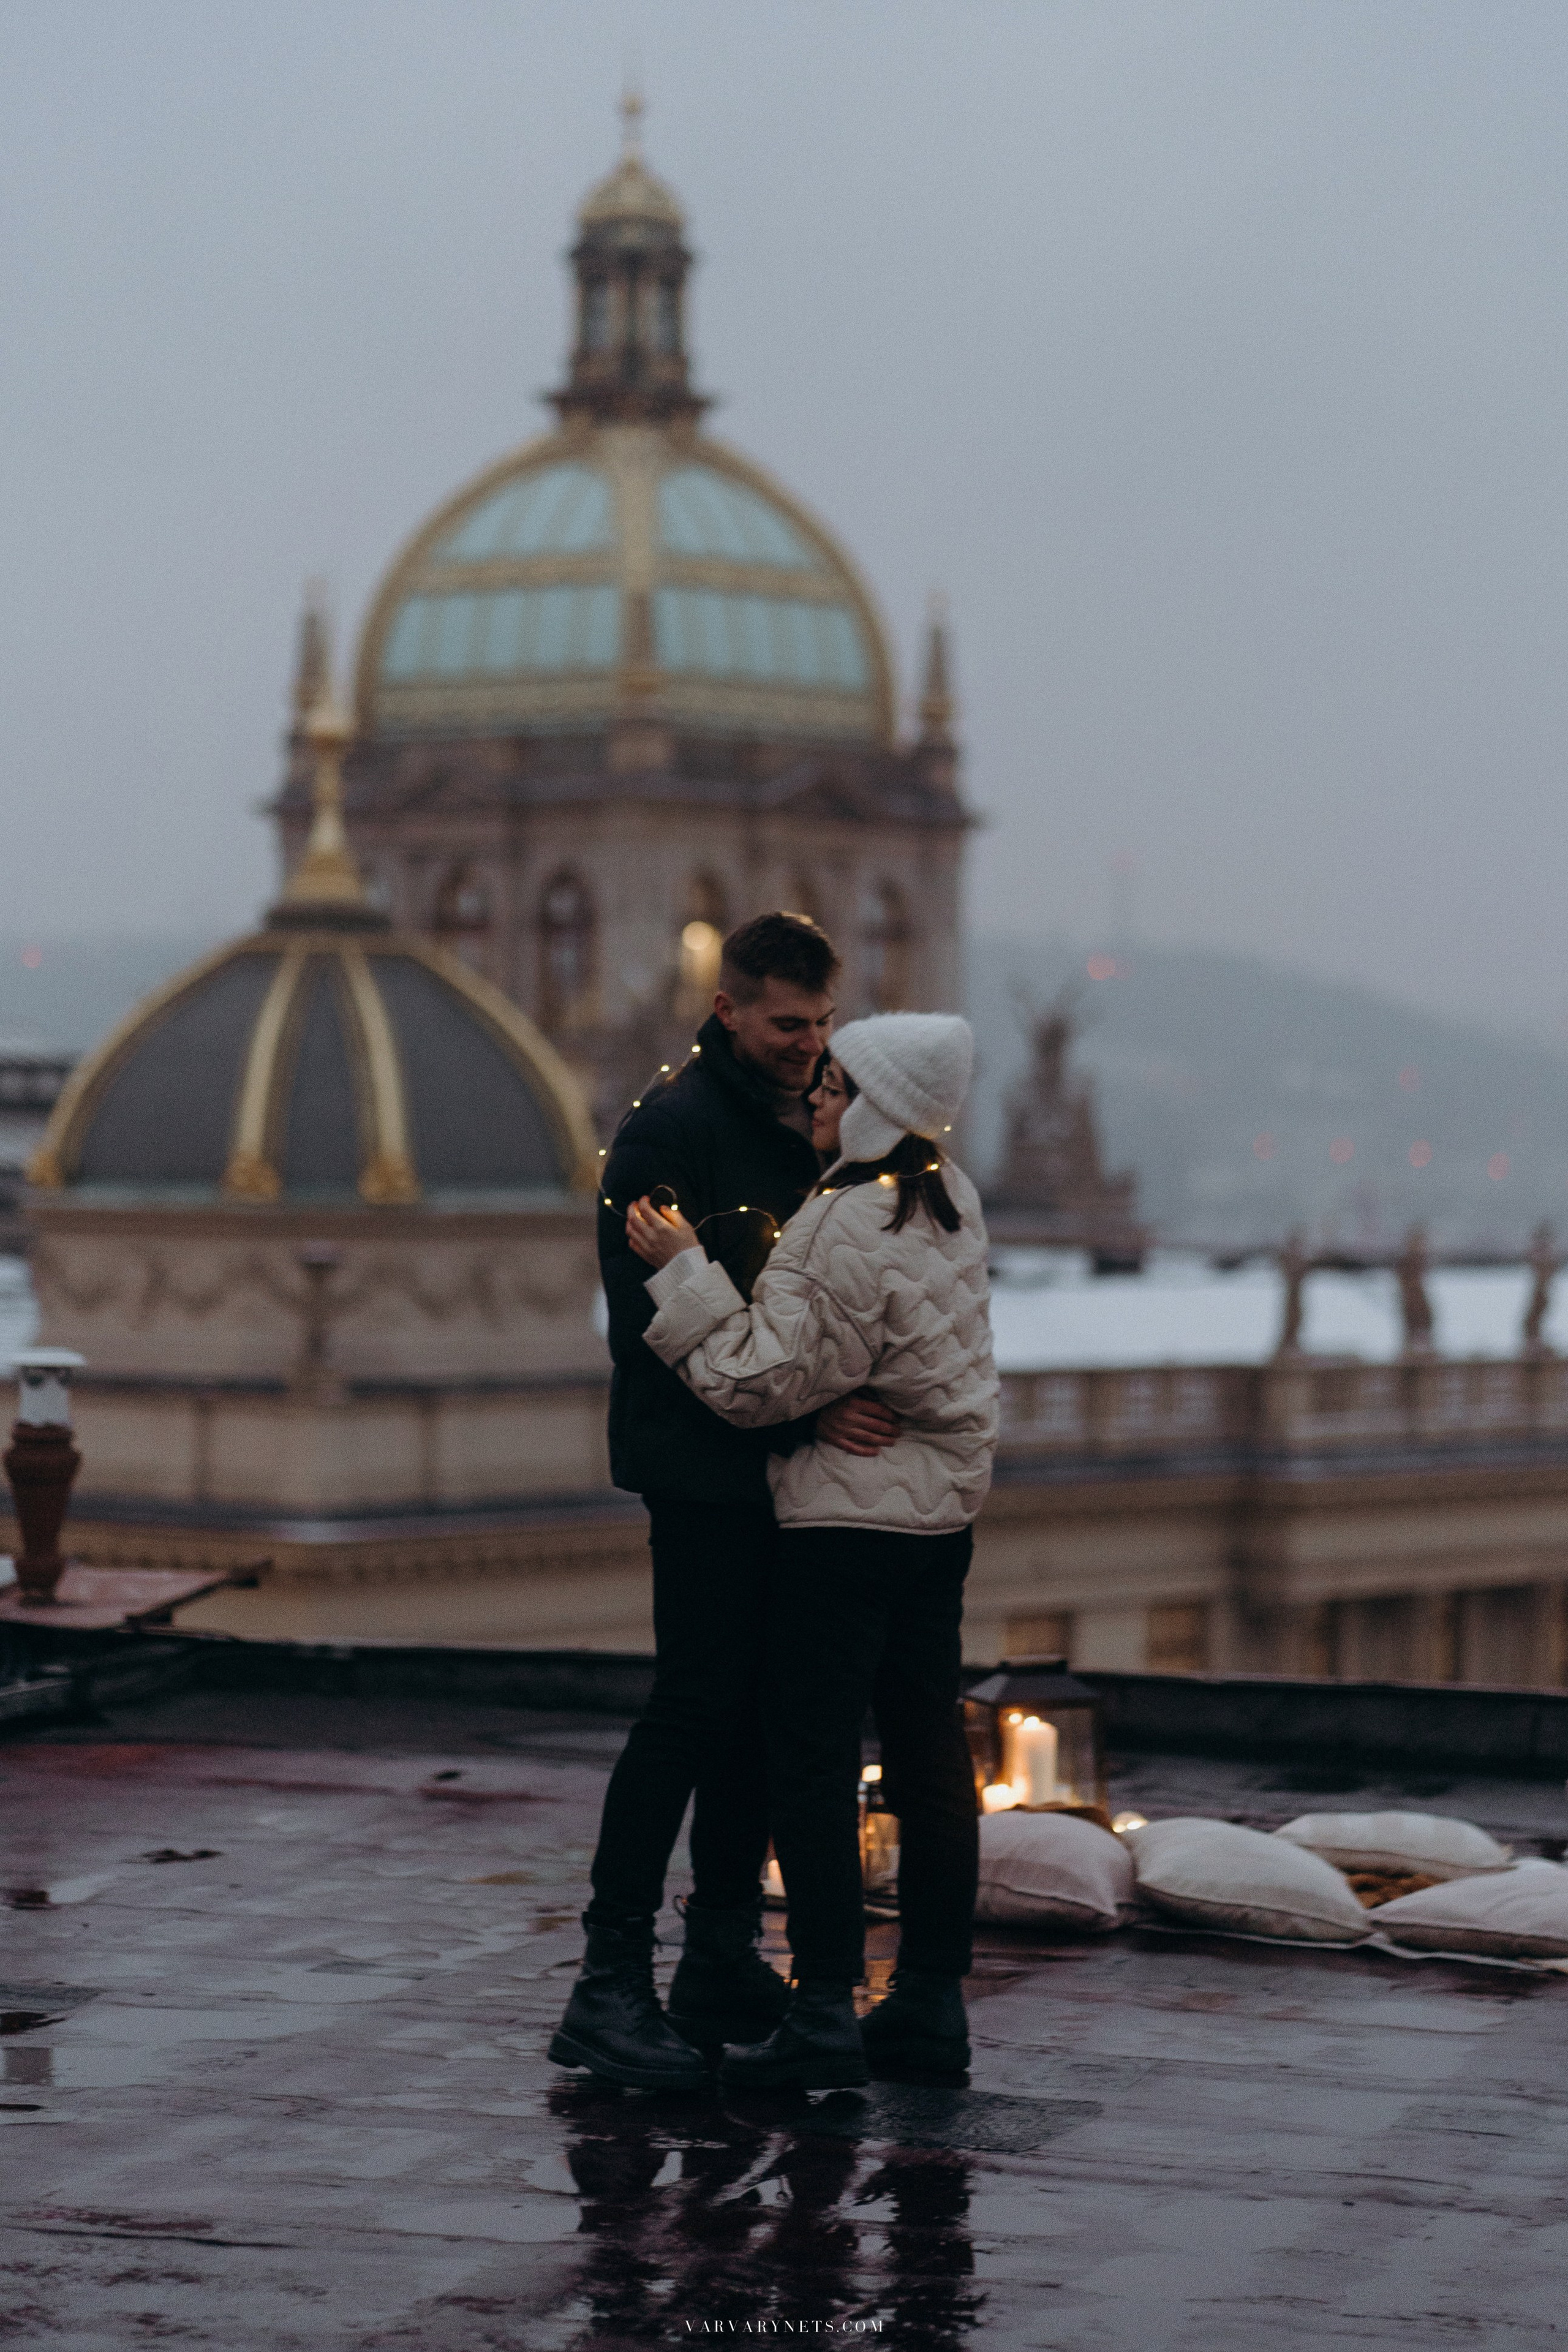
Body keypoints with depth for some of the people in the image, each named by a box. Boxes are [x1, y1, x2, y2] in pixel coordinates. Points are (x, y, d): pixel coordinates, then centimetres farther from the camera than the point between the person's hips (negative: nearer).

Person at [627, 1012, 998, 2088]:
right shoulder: (951, 1200, 5)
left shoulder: (851, 1234, -22)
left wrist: (686, 1272, -14)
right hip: (944, 1513, 9)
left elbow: (767, 1379, -18)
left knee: (814, 1765, -4)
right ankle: (932, 2006, 16)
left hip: (849, 1522, -9)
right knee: (929, 1757, 11)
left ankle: (826, 2019, -5)